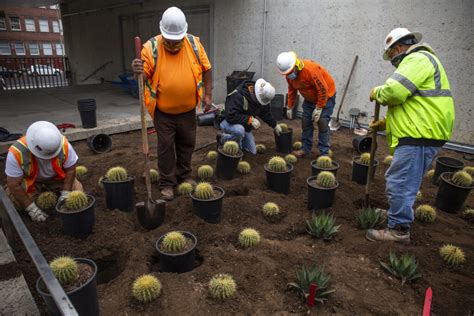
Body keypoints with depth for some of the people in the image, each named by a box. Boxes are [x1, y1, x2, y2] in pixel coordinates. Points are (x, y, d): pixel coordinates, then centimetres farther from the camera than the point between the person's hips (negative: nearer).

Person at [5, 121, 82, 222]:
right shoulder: (17, 152, -35)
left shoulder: (64, 145, -33)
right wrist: (31, 208, -24)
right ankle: (38, 193, 10)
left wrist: (65, 194, -20)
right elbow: (14, 184, -26)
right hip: (29, 181, -1)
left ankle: (49, 191, 13)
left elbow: (70, 170, -16)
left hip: (57, 178, 1)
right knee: (15, 202, -22)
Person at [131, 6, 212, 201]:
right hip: (163, 112, -2)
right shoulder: (151, 47, -12)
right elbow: (144, 76, -12)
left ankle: (184, 175, 36)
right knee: (166, 147, 6)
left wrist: (208, 94, -1)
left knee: (187, 144, 16)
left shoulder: (194, 44, -5)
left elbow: (206, 69, 3)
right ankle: (167, 183, 21)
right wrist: (138, 72, -34)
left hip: (188, 110, 3)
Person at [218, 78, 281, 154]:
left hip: (245, 126, 8)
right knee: (239, 130, -43)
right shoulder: (238, 96, -32)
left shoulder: (262, 97, -8)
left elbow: (266, 114, 10)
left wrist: (275, 125, 13)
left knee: (252, 151, 8)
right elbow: (230, 116, -37)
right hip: (230, 123, -8)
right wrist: (250, 120, -37)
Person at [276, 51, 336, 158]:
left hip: (326, 95, -7)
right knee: (306, 121, 2)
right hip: (310, 98, 7)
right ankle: (306, 148, 15)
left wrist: (318, 108, -25)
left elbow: (323, 90, -30)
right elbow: (292, 90, 4)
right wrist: (290, 107, 5)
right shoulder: (289, 74, -12)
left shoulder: (311, 69, -35)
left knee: (322, 122, -13)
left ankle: (324, 153, -6)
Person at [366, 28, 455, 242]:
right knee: (405, 182, 22)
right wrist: (385, 123, 21)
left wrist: (377, 93, -3)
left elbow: (395, 91, -26)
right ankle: (398, 212, 36)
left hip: (419, 136, -11)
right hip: (421, 133, 11)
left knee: (399, 183, -6)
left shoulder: (417, 59, -10)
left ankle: (399, 229, 3)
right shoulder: (418, 61, 26)